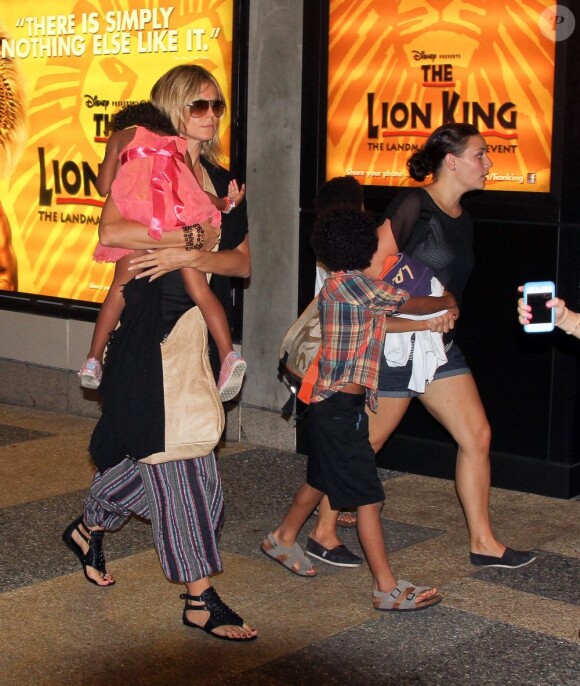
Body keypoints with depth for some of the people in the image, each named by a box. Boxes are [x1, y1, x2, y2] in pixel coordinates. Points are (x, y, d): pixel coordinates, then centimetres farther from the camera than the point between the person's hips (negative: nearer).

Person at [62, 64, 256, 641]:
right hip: (153, 329, -7)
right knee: (178, 457, -6)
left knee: (152, 449, 15)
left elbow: (243, 262, 5)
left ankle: (87, 529, 40)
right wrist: (194, 234, -19)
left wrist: (194, 257, -15)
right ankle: (199, 598, -1)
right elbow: (110, 233, -23)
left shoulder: (221, 181, 15)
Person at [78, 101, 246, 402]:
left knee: (121, 286, 5)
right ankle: (229, 354, -12)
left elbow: (104, 187, 19)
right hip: (181, 210, 2)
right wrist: (227, 203, 36)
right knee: (199, 287, 1)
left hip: (137, 207, -2)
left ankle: (94, 359, 6)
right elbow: (197, 191, 19)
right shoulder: (178, 144, 34)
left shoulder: (122, 135, 29)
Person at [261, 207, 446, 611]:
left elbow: (384, 320, 19)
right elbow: (409, 304, -9)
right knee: (368, 496, -8)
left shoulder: (338, 285, 11)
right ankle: (388, 588, -4)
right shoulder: (351, 282, -17)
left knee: (321, 479, 26)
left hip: (330, 403, 10)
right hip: (341, 407, -10)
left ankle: (283, 539, 44)